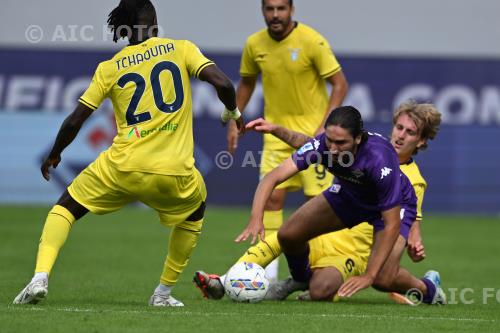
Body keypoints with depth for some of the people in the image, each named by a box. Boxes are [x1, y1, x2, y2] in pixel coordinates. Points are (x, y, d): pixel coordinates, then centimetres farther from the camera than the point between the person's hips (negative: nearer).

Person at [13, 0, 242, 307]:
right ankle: (164, 293, 30)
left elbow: (74, 121, 7)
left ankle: (41, 277, -4)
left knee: (66, 208, 19)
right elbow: (222, 83, -7)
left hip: (122, 167, 0)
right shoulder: (181, 49, 5)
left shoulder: (110, 68, 7)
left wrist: (54, 156, 24)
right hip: (174, 172, 0)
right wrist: (232, 112, 15)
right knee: (194, 213, 33)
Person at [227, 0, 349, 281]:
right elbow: (247, 83, 17)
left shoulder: (312, 42, -15)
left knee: (317, 198, -4)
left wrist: (325, 126, -19)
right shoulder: (255, 44, 0)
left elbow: (340, 84, -11)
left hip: (312, 130, -4)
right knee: (272, 196, -4)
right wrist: (234, 122, 10)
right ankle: (269, 268, 1)